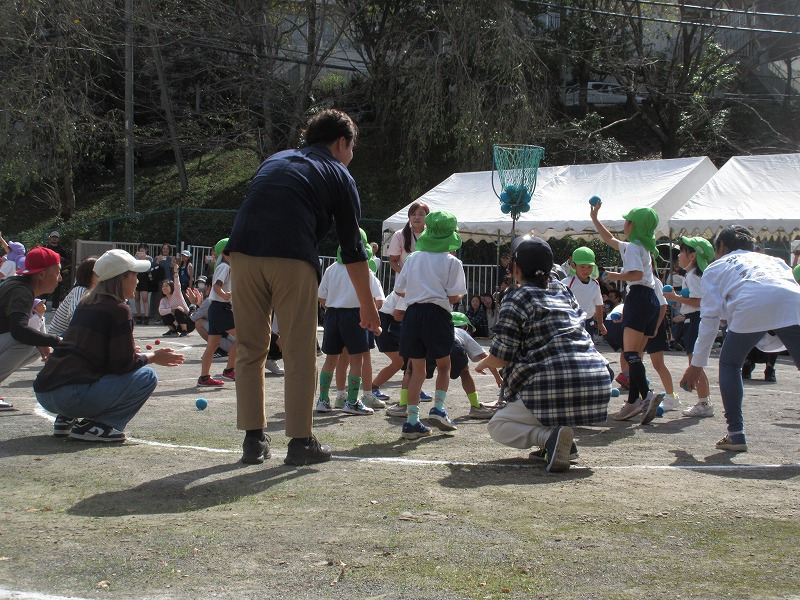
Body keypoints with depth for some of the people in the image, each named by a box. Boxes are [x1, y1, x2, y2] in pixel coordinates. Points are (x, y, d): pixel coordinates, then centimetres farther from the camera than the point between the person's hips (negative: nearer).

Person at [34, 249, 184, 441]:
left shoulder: (85, 305, 19)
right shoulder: (119, 310, -5)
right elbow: (124, 365, -8)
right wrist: (153, 357, 10)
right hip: (72, 396, -9)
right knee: (147, 376, 0)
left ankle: (66, 419, 14)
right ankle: (93, 426, -9)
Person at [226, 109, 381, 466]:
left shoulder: (275, 160, 30)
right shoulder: (338, 174, 16)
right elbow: (352, 248, 14)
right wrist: (367, 304, 21)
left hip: (243, 252, 4)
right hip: (292, 258, -4)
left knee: (250, 349, 12)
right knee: (300, 354, 5)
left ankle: (253, 439, 12)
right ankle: (300, 441, 7)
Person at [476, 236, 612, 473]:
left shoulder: (516, 298, 0)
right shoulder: (563, 291, 19)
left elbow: (501, 357, -2)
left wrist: (482, 364, 20)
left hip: (557, 390, -7)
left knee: (497, 426, 13)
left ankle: (550, 436, -17)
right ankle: (564, 441, 16)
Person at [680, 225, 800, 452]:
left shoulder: (716, 268, 30)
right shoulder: (773, 260, 40)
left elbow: (710, 317, 22)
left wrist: (697, 364, 25)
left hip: (750, 307, -2)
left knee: (729, 365, 20)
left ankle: (736, 434, 12)